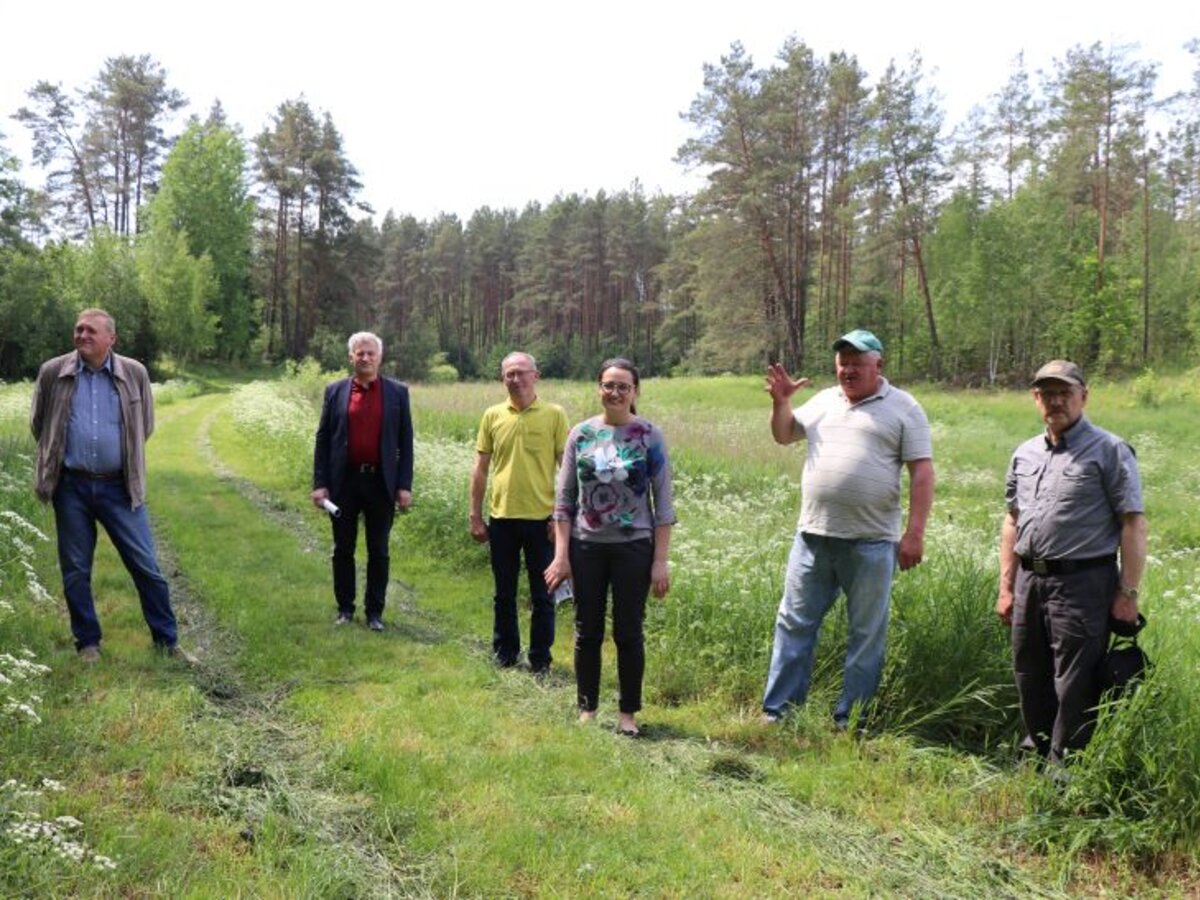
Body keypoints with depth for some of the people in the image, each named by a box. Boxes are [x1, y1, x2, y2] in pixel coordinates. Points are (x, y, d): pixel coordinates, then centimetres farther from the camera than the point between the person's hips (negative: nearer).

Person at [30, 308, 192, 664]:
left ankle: (167, 641, 12)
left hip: (120, 487, 0)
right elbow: (39, 424, 14)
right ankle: (88, 643, 24)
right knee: (75, 570, 9)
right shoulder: (52, 372, -2)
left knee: (146, 566, 2)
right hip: (72, 487, 1)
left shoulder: (135, 373, -2)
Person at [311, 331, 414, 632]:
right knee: (342, 549, 10)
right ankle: (345, 608, 23)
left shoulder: (397, 392, 2)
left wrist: (405, 485, -4)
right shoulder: (335, 391, 4)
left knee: (378, 551, 7)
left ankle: (375, 611, 18)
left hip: (381, 483, -1)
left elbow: (405, 442, 2)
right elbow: (323, 440, 4)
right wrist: (319, 483, -3)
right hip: (344, 482, 1)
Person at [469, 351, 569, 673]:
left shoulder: (554, 415, -3)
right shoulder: (492, 415, 4)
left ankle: (540, 658, 21)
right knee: (504, 594, 14)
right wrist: (475, 516, 5)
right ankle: (504, 654, 29)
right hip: (501, 517, 2)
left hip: (541, 518, -2)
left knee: (542, 595, 8)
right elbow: (480, 469, 8)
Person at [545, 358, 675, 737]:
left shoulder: (650, 436, -4)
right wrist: (561, 554, -2)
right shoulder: (581, 434, 1)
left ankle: (628, 712, 22)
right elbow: (564, 498, 4)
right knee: (588, 631, 10)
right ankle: (587, 709, 25)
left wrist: (661, 561, -7)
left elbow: (663, 503, -3)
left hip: (634, 548, -2)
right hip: (586, 547, 2)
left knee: (628, 632, 7)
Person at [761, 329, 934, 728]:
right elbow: (783, 435, 25)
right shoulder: (823, 401, 14)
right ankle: (777, 710, 16)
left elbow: (922, 472, -4)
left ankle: (850, 718, 18)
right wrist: (780, 401, 5)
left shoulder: (903, 408, 0)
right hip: (813, 535, 4)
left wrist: (915, 533, -11)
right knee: (794, 622, 7)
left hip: (870, 542, -4)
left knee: (867, 633, 6)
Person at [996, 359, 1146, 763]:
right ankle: (1036, 753, 31)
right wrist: (1006, 587, 15)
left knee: (1074, 689, -1)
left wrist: (1128, 593, -14)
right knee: (1030, 678, 15)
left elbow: (1134, 524, -9)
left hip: (1081, 583, -6)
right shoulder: (1025, 454, 14)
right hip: (1029, 582, 6)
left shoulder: (1108, 450, -5)